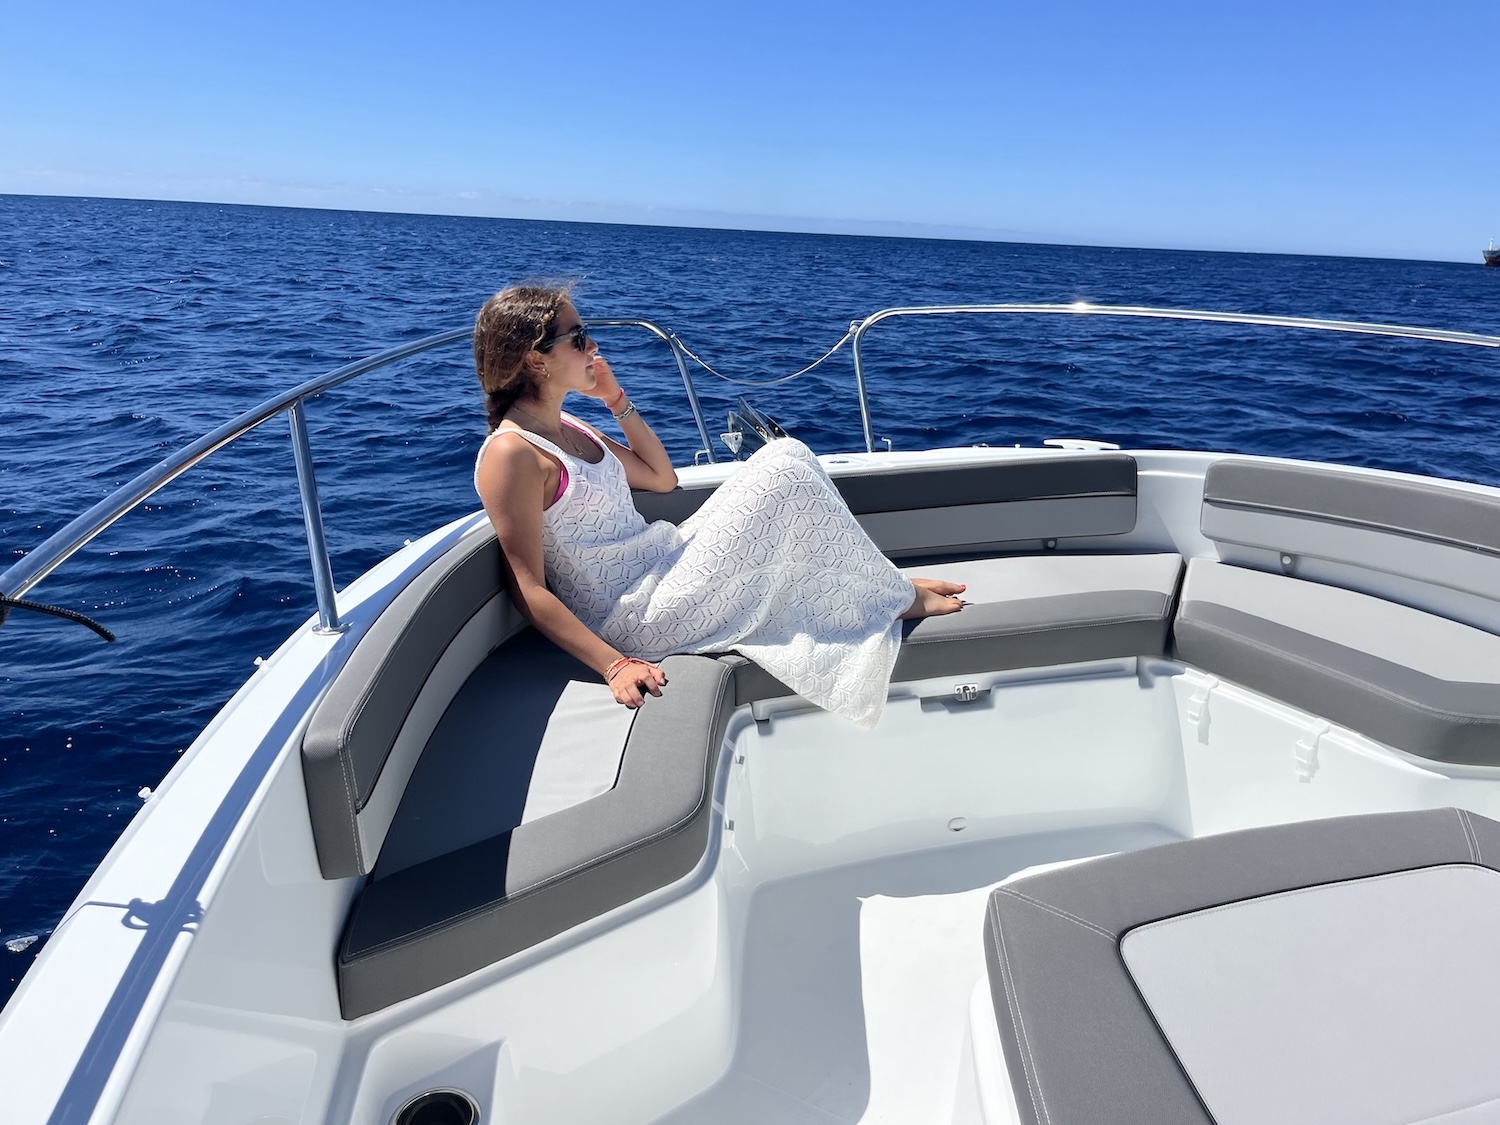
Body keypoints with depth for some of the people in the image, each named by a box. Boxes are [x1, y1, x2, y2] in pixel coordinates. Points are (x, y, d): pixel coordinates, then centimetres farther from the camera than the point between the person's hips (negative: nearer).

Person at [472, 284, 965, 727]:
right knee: (784, 472, -13)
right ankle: (899, 598, 4)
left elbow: (662, 478, 19)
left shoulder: (565, 429, 11)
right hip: (634, 618, -9)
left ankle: (880, 583, 5)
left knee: (785, 453, 3)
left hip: (663, 564, 10)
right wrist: (615, 666, -25)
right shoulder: (512, 454, -17)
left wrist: (617, 399, 10)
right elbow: (529, 589, -19)